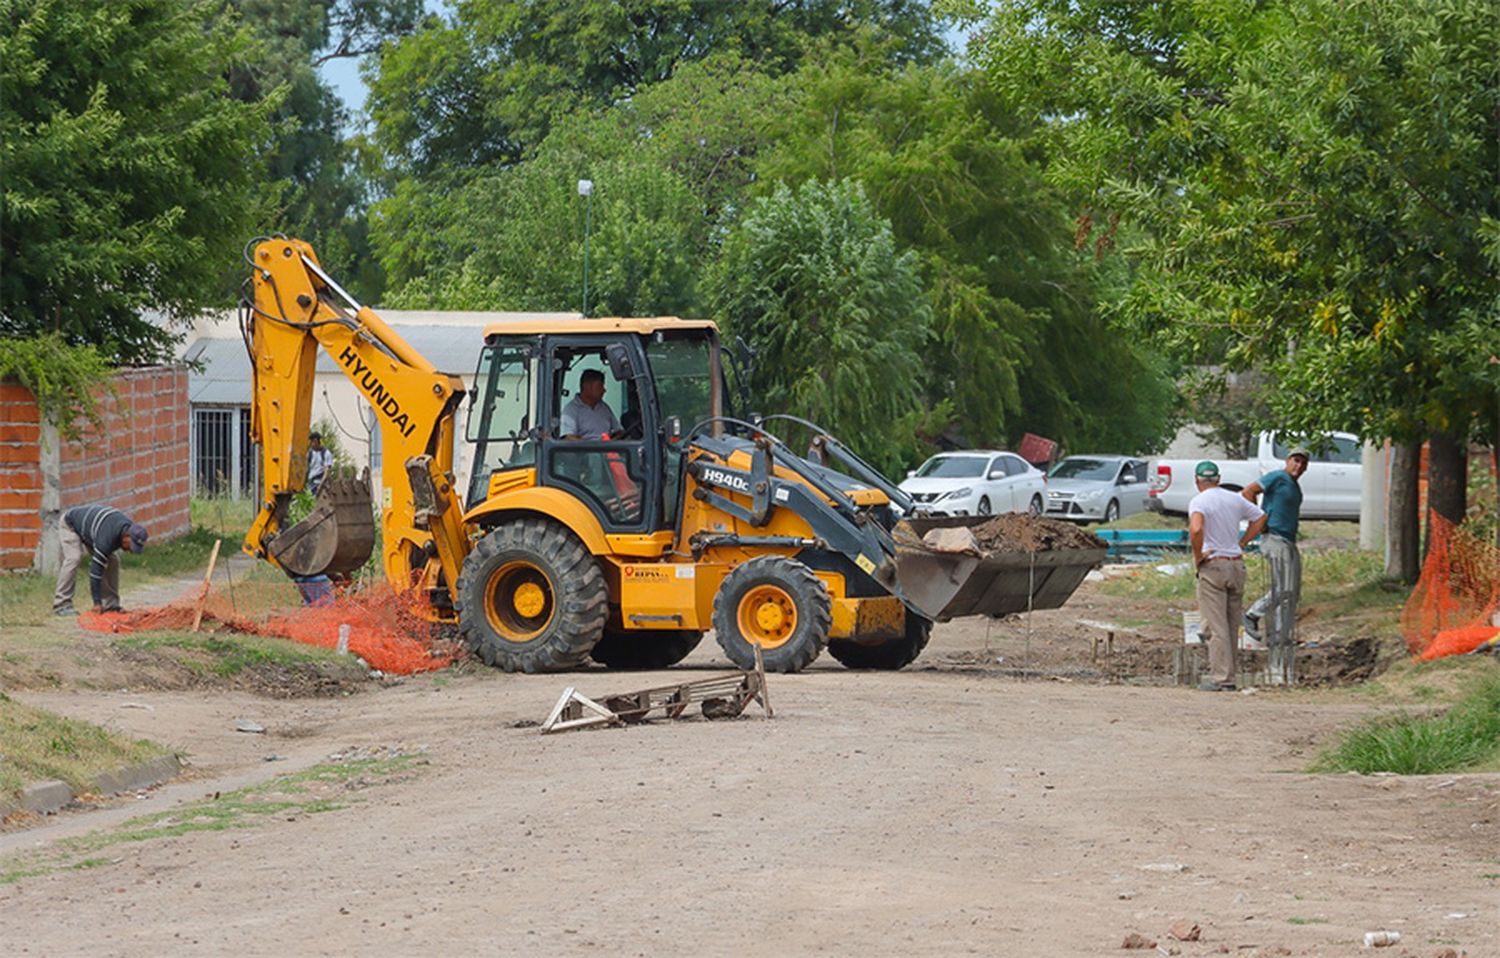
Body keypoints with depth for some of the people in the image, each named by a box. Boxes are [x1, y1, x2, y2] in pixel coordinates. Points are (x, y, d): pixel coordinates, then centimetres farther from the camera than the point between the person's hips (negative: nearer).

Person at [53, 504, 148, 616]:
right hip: (70, 525, -8)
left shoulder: (130, 527, -17)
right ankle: (61, 605, -27)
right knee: (74, 559, -29)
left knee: (112, 561, -5)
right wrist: (97, 602, -36)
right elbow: (96, 569, -39)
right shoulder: (107, 538, -42)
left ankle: (111, 604, -1)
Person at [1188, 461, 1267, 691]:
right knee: (1232, 626, 11)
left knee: (1216, 626, -4)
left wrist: (1197, 557, -14)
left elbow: (1196, 529, -28)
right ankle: (1228, 677, 15)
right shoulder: (1235, 500, 9)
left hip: (1212, 566, -6)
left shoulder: (1199, 502, -10)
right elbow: (1260, 517, 21)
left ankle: (1220, 678, -8)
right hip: (1237, 564, 6)